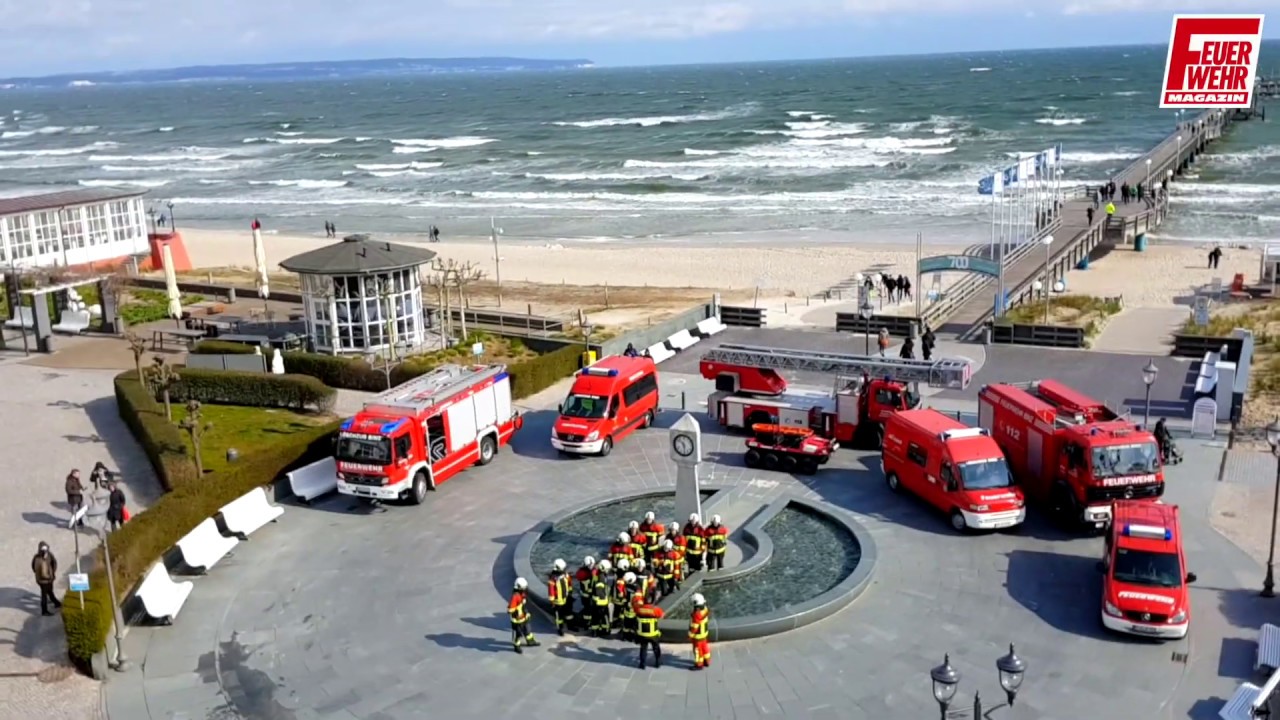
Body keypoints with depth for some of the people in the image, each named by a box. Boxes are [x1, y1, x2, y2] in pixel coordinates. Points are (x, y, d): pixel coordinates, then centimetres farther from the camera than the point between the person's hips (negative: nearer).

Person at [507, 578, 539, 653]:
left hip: (524, 616, 9)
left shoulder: (522, 593, -1)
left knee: (527, 629, 25)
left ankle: (530, 641, 44)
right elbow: (511, 608, -29)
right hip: (518, 618, -9)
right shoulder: (515, 596, -31)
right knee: (518, 632, 8)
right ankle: (517, 646, 26)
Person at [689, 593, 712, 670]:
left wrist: (690, 635, -12)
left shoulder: (697, 614, -36)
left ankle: (699, 665, 27)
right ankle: (707, 661, 41)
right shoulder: (705, 609, -12)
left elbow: (693, 627, -26)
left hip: (698, 636, -8)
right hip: (705, 633, 8)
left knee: (698, 649, 11)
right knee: (704, 647, 25)